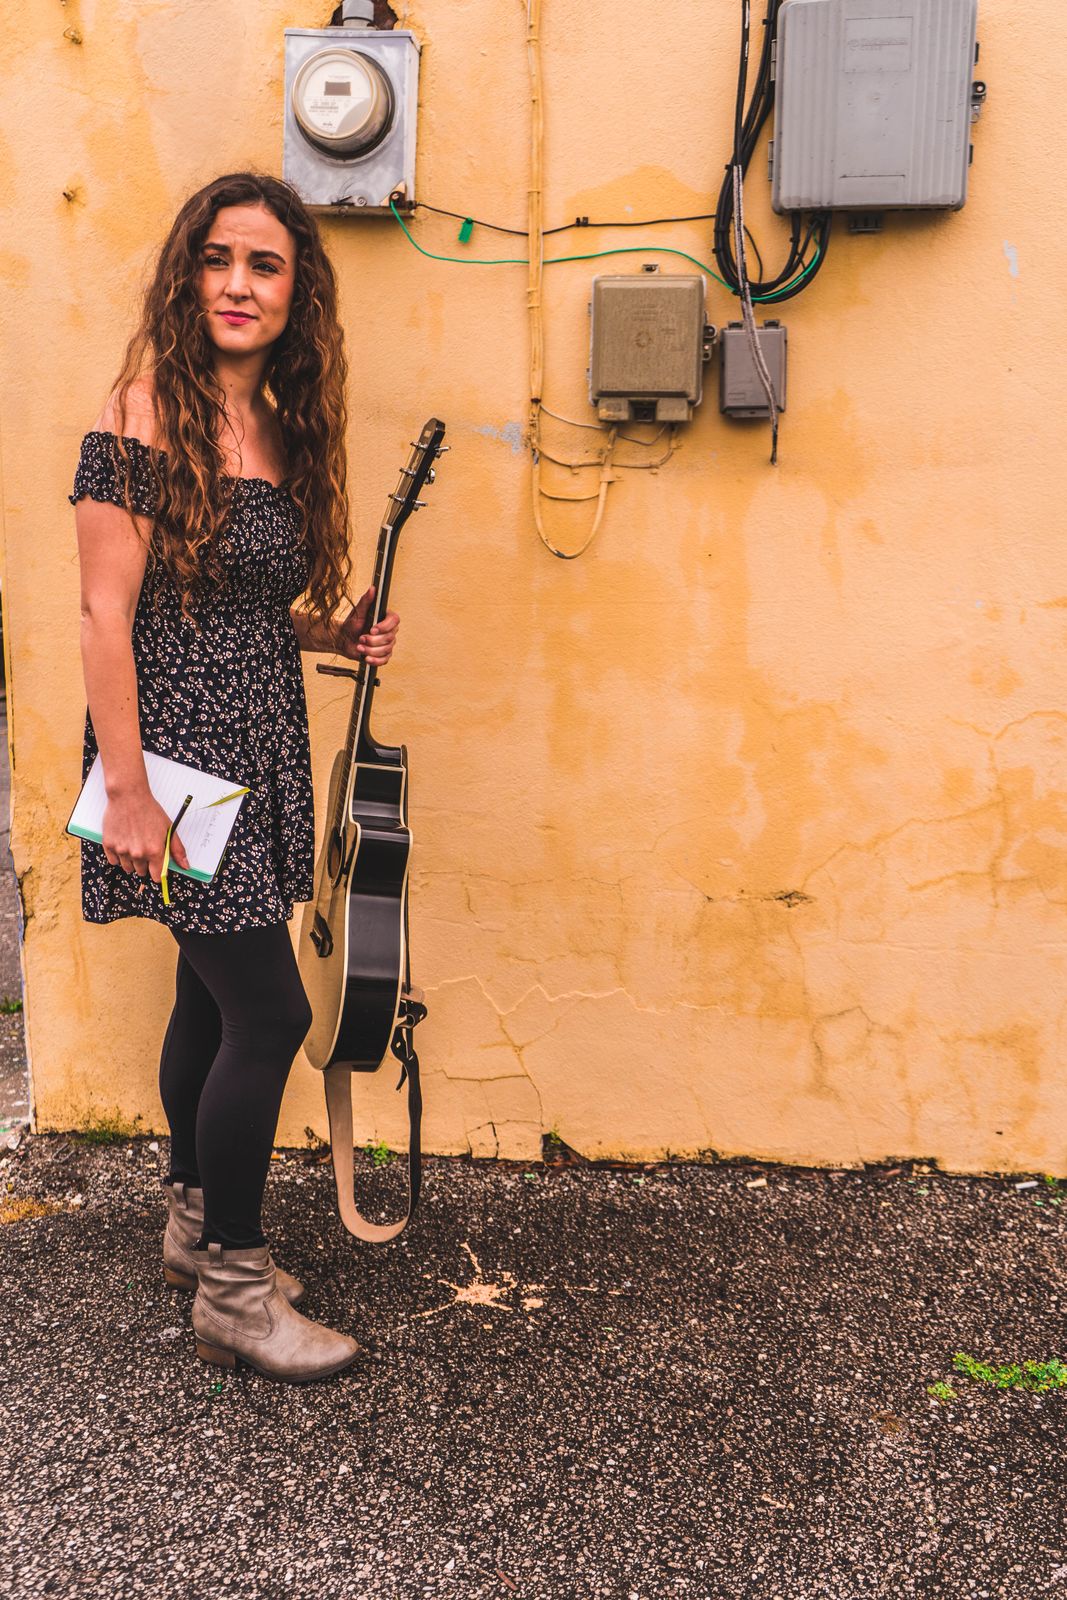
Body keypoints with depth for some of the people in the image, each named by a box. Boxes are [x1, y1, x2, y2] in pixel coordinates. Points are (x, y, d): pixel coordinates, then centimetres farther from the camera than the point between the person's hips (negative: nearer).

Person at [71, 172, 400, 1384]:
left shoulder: (281, 428, 11)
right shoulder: (146, 414, -11)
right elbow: (106, 612, -16)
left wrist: (334, 635, 4)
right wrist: (124, 789, -19)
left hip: (258, 754, 8)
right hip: (179, 751, -7)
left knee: (211, 998, 17)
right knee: (270, 1011, -6)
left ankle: (195, 1224, 35)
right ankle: (232, 1292, 11)